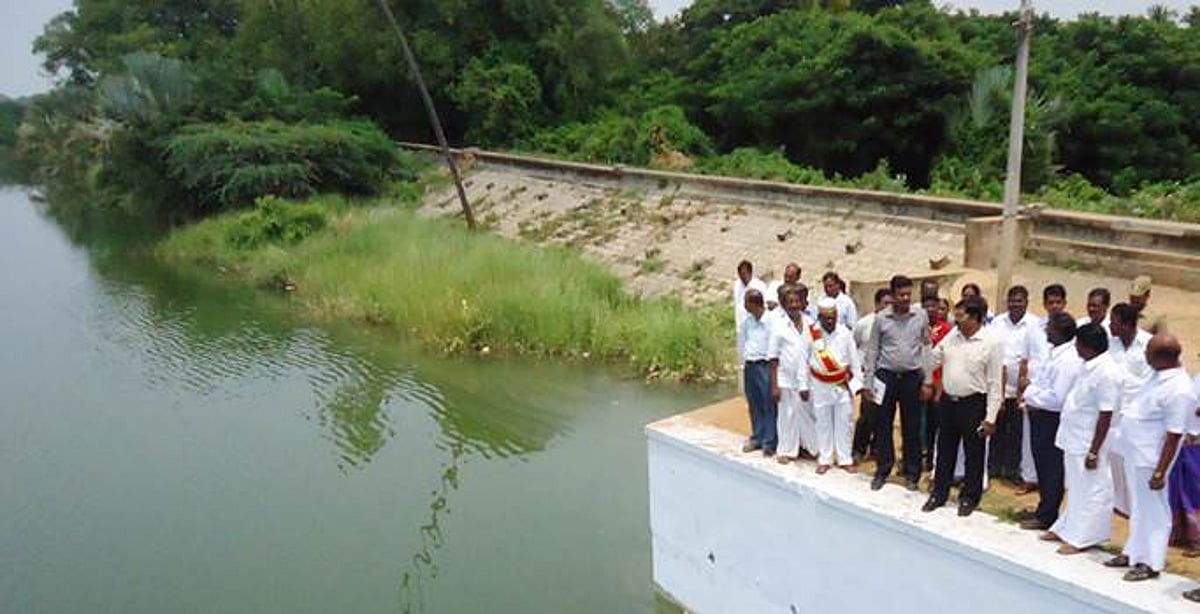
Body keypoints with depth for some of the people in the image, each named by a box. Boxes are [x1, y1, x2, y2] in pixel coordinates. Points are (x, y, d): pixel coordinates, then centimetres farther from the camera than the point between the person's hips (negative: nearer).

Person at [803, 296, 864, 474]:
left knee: (843, 423, 8)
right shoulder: (811, 333, -11)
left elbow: (854, 360, -1)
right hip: (820, 385, 0)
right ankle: (824, 460, 20)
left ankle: (845, 459, 20)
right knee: (823, 423, 10)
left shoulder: (845, 333, -8)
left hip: (842, 384, 1)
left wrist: (857, 384, -2)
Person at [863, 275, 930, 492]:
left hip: (911, 376, 0)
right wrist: (868, 382, 0)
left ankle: (912, 474, 18)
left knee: (912, 427, 6)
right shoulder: (881, 318, -2)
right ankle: (882, 471, 18)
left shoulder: (921, 316, 0)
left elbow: (927, 348, 5)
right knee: (883, 425, 6)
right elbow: (872, 350, 3)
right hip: (886, 375, 0)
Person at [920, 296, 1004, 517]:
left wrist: (990, 418, -14)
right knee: (944, 451, 13)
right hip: (948, 401, 5)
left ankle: (969, 497, 24)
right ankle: (939, 494, 26)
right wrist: (928, 382, 23)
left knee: (973, 454, 8)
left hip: (973, 404, -4)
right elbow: (934, 357, 17)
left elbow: (995, 384, -12)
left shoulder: (992, 343, -14)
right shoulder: (952, 336, 0)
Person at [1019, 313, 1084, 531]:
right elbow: (1037, 379, 18)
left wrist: (1032, 399, -13)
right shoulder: (1053, 353, 8)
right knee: (1042, 464, 19)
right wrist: (1030, 395, 2)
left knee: (1051, 468, 4)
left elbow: (1056, 398, -25)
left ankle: (1046, 516, 16)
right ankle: (1044, 510, 33)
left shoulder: (1068, 360, -22)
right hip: (1040, 416, 9)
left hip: (1051, 419, -9)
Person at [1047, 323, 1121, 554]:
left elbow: (1105, 416, -21)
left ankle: (1082, 537, 12)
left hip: (1088, 444, -9)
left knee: (1091, 491, 4)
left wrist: (1094, 451, -20)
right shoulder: (1092, 367, 7)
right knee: (1076, 488, 19)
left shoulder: (1107, 373, -22)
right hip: (1075, 440, 9)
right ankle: (1067, 528, 31)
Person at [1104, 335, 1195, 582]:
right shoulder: (1160, 376, 4)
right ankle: (1134, 552, 34)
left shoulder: (1178, 391, -23)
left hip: (1149, 459, -9)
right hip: (1134, 454, 9)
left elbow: (1174, 436, -21)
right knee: (1138, 508, 20)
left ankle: (1151, 563, 17)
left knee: (1153, 511, 5)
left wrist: (1160, 472, -19)